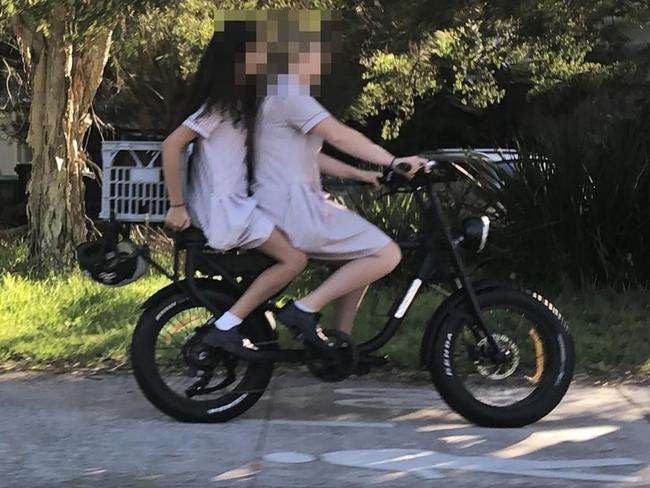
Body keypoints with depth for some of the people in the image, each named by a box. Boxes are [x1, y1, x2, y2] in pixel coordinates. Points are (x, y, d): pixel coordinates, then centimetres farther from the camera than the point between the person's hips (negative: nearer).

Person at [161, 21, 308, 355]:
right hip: (223, 211, -10)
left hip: (232, 204, 10)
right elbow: (171, 146, -22)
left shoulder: (235, 100, 14)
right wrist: (177, 206, -19)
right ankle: (225, 327, -16)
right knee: (294, 259, -15)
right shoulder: (219, 103, -16)